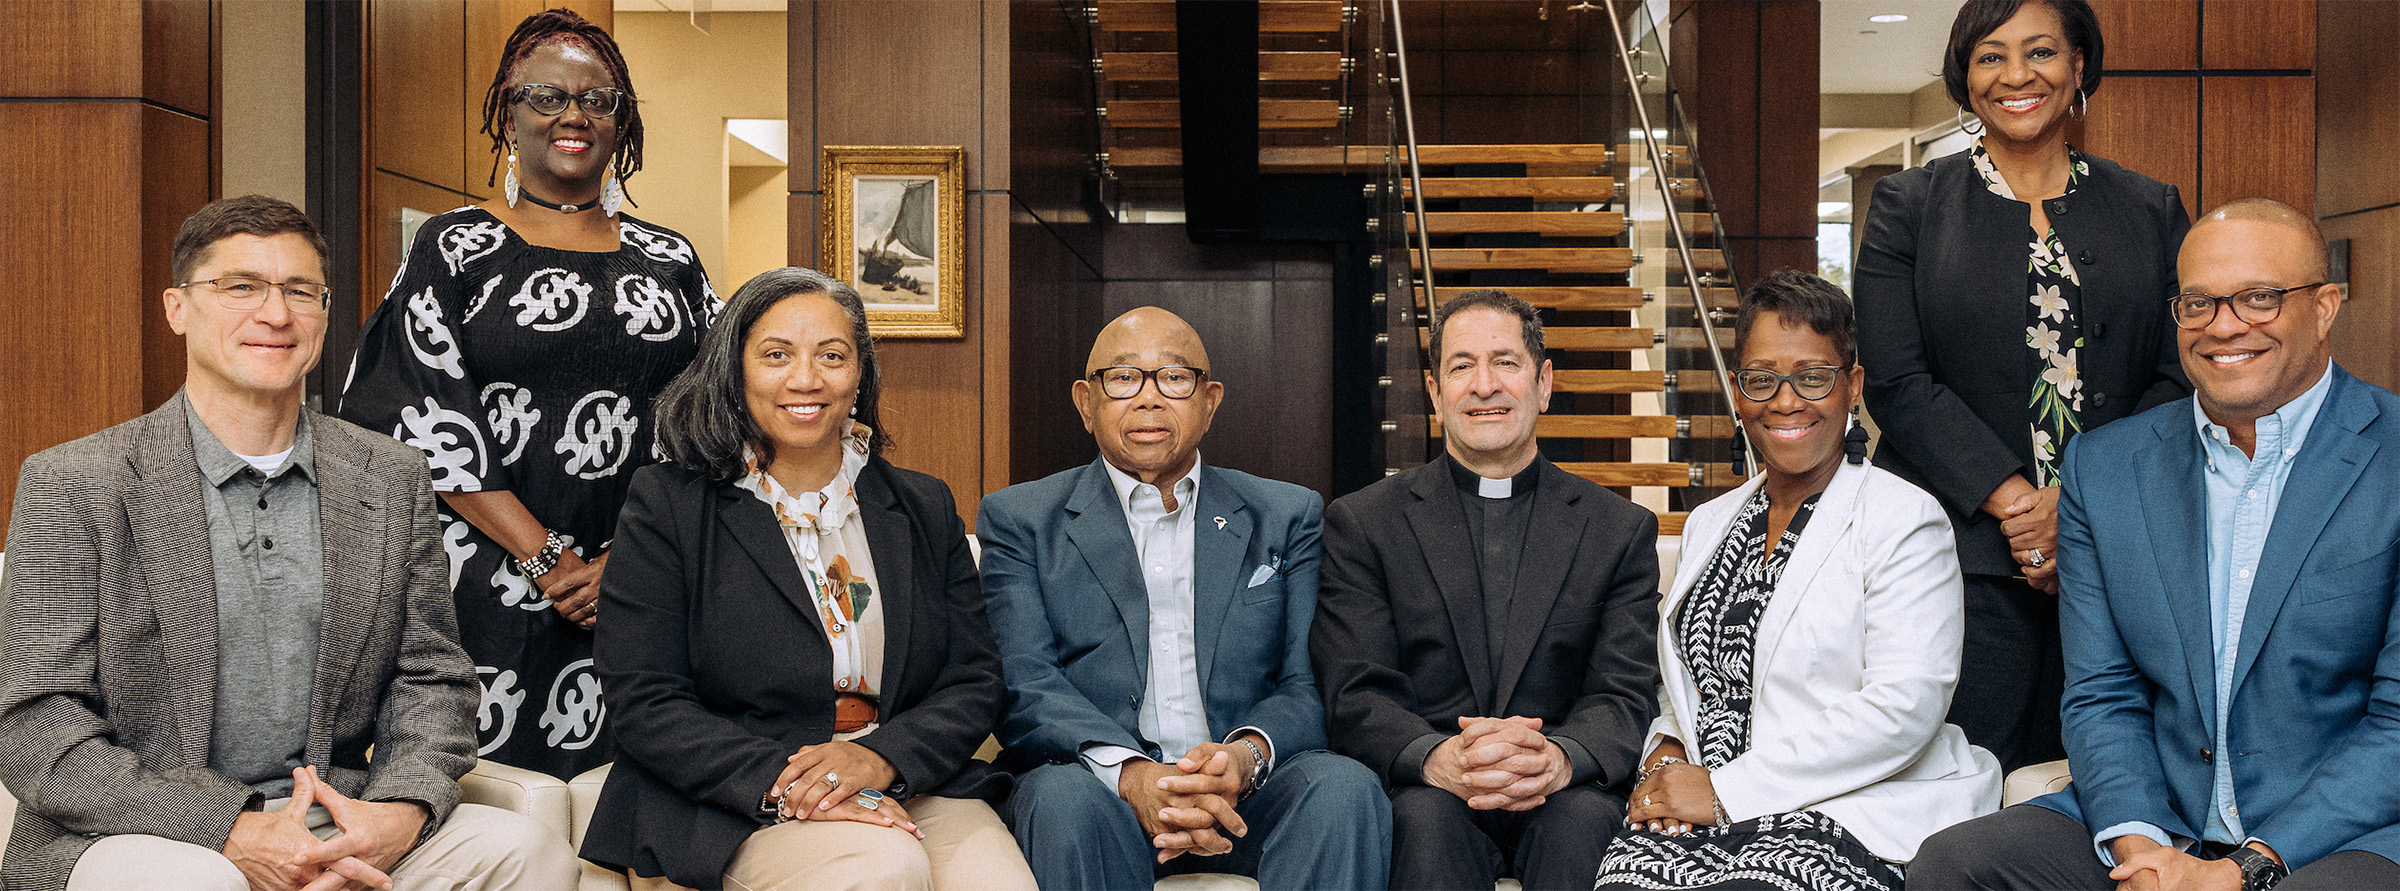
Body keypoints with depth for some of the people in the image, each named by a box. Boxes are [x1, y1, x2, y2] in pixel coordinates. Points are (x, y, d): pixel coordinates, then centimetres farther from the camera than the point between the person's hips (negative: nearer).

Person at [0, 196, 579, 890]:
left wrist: (401, 812, -12)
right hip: (143, 832, -2)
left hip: (339, 824, 3)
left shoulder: (393, 482, 8)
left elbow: (431, 679, 10)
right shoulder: (72, 486, -3)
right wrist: (233, 832, -20)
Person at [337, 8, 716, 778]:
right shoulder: (453, 249, 5)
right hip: (490, 586, -2)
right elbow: (429, 425, -4)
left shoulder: (669, 260, 12)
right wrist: (549, 559, -11)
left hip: (639, 589, 2)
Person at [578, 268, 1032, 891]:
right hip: (734, 811, -3)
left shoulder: (924, 509, 13)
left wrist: (881, 758, -14)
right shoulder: (667, 506, 3)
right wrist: (779, 783, -20)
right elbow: (645, 704, -4)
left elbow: (975, 682, 8)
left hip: (913, 787, 3)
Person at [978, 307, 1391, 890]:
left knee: (1344, 787, -29)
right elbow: (1024, 686, -3)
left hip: (1248, 795, 1)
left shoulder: (1286, 517, 15)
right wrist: (1131, 775, -22)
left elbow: (1309, 685, 6)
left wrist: (1247, 754, -18)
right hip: (1097, 784, -1)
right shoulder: (1021, 520, 10)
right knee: (1065, 796, -34)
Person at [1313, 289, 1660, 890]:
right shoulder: (1361, 523, 7)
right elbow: (1355, 697, -3)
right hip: (1422, 792, -1)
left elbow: (1624, 696, 0)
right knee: (1427, 813, -34)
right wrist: (1439, 760, -26)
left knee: (1585, 815, -32)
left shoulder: (1621, 531, 10)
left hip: (1560, 795, 1)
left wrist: (1558, 759, -24)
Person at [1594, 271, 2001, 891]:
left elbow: (1904, 706, -13)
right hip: (1705, 817, 5)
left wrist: (1725, 790, -14)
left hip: (1856, 818, -4)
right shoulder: (1709, 524, 20)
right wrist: (1666, 753, 0)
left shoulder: (1905, 521, -2)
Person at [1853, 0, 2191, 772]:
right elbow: (1896, 383, -3)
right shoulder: (1909, 206, 6)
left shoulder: (2152, 211, 13)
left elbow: (2178, 380, 6)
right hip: (1964, 549, -2)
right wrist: (2014, 499, -12)